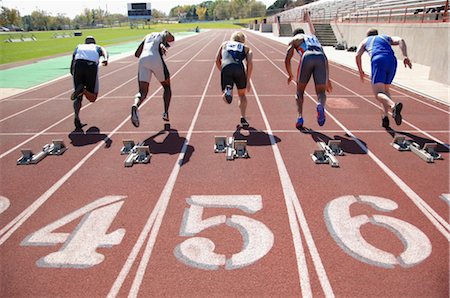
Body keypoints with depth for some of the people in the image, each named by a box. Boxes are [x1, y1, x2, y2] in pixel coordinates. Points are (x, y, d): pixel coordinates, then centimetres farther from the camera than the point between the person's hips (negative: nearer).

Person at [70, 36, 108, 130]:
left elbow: (72, 66, 28)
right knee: (92, 98, 11)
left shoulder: (78, 47, 36)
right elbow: (104, 51, 6)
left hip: (78, 64, 2)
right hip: (92, 66, -1)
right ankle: (83, 90, -21)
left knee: (78, 97, 12)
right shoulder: (97, 47, 33)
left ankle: (76, 118, -10)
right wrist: (105, 59, -14)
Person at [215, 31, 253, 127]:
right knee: (242, 94, 21)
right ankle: (243, 119, 9)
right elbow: (250, 63, 10)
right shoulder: (246, 48, 28)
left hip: (226, 68, 0)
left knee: (226, 97, 6)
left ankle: (228, 90, -30)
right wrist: (248, 80, 9)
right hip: (239, 69, 0)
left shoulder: (224, 44, 34)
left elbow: (217, 60, 24)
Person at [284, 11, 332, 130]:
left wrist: (290, 75, 34)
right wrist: (327, 79, 40)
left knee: (300, 91, 16)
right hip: (321, 58, 2)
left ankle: (300, 117, 0)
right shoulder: (313, 37, 40)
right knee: (321, 92, 7)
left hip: (307, 58, -2)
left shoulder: (294, 39, 28)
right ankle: (321, 106, -27)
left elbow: (287, 60, 17)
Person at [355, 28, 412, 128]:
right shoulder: (387, 38, 35)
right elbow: (400, 40, 13)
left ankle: (394, 106, -47)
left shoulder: (365, 40, 32)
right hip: (392, 61, 4)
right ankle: (384, 116, 7)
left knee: (378, 93, -15)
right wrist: (405, 56, 0)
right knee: (386, 90, 22)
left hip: (378, 61, -3)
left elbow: (358, 55, 15)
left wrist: (360, 71, 27)